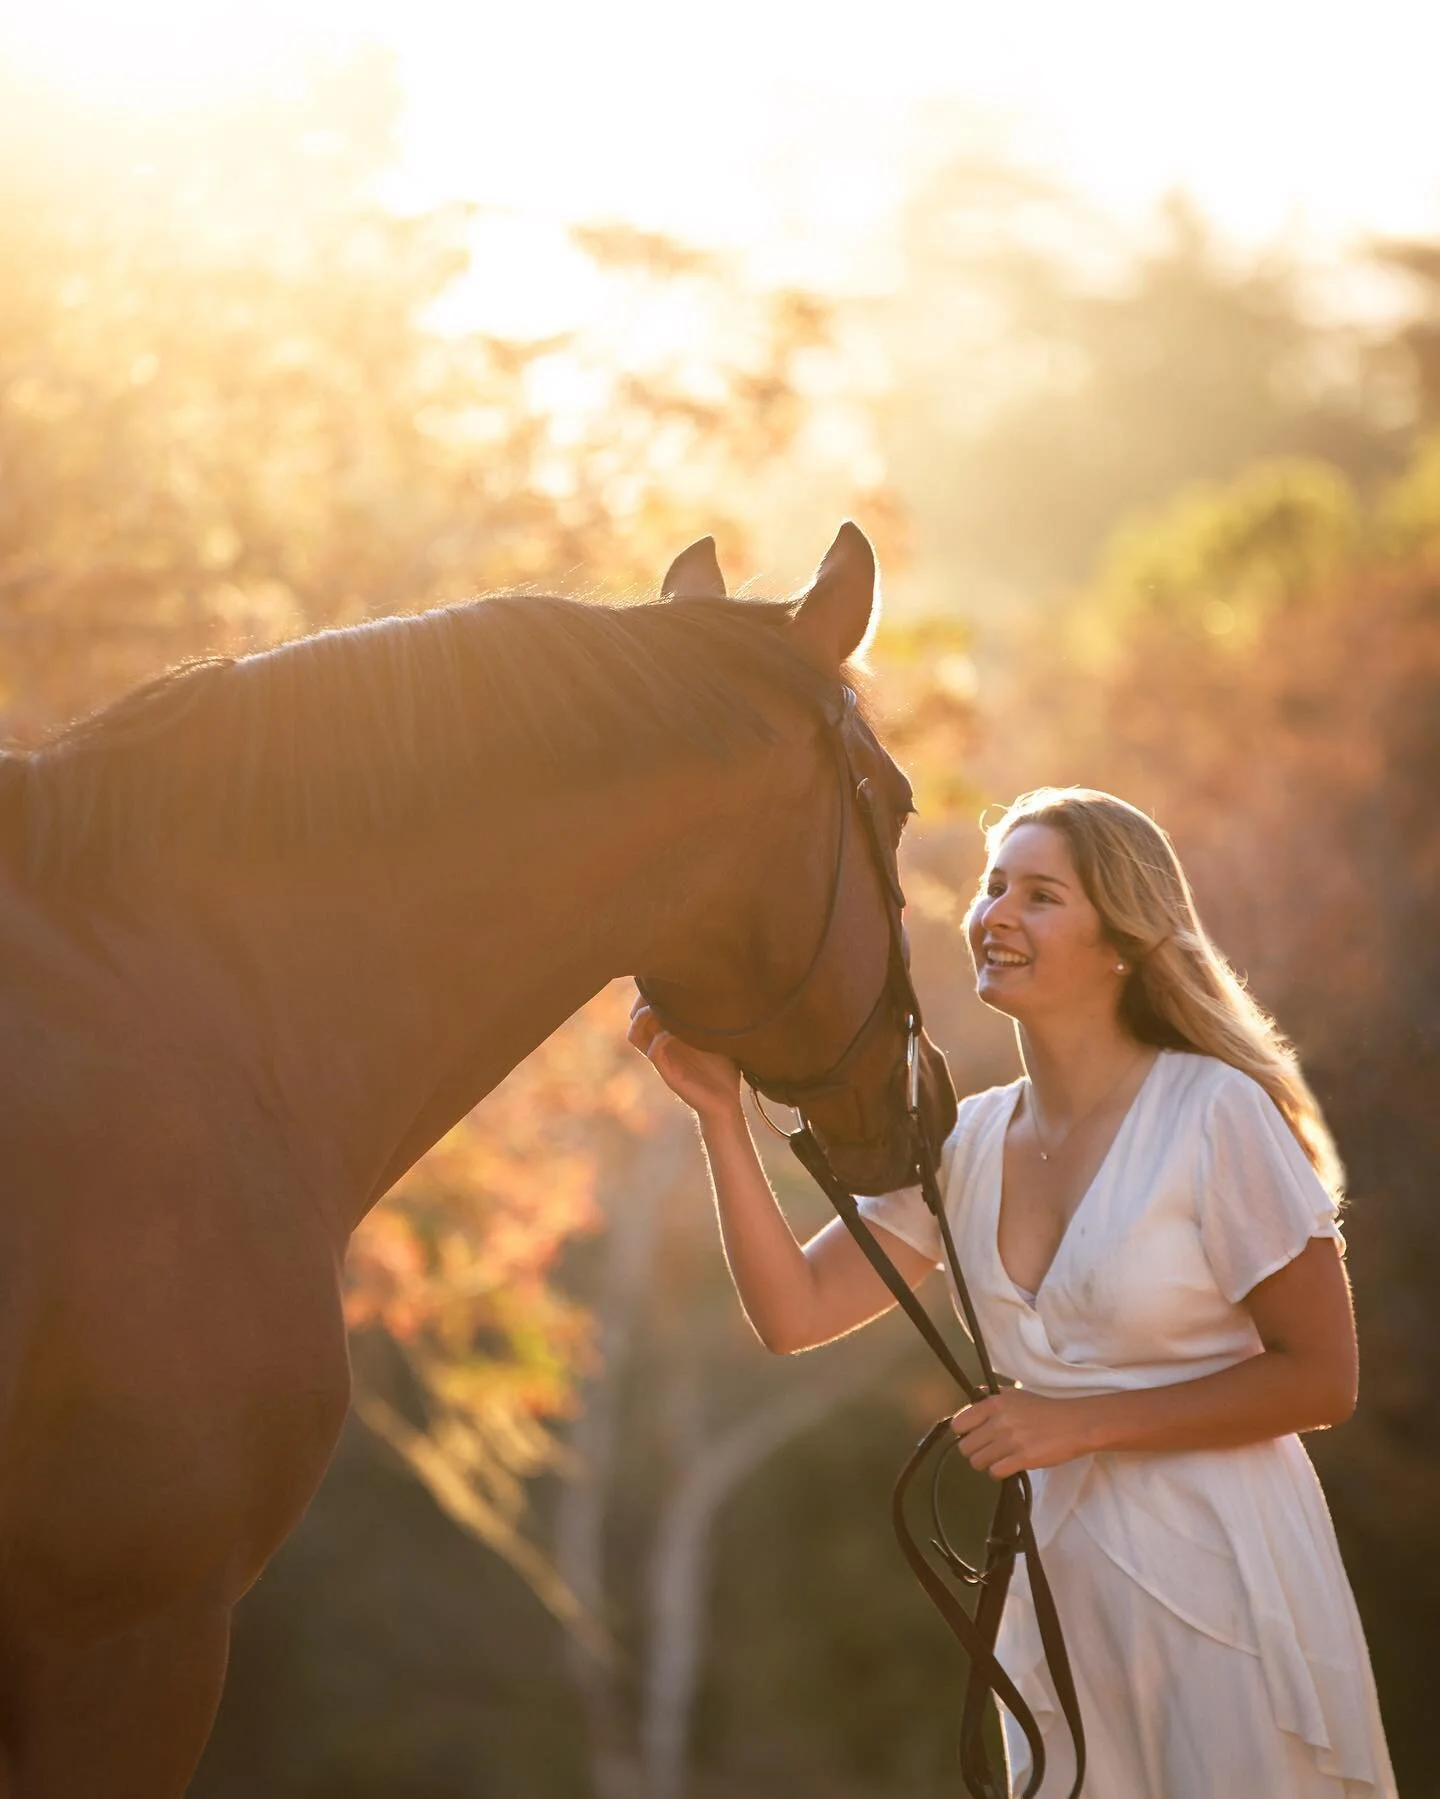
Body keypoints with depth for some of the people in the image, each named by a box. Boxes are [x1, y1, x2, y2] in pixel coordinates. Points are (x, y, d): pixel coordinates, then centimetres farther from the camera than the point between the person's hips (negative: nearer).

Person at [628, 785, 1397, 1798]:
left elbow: (1321, 1380, -12)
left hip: (1225, 1588, -5)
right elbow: (793, 1314, 0)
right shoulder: (968, 1142, 5)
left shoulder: (1217, 1115, -13)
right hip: (1057, 1593, 6)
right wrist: (719, 1114, -9)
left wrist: (1084, 1420, -17)